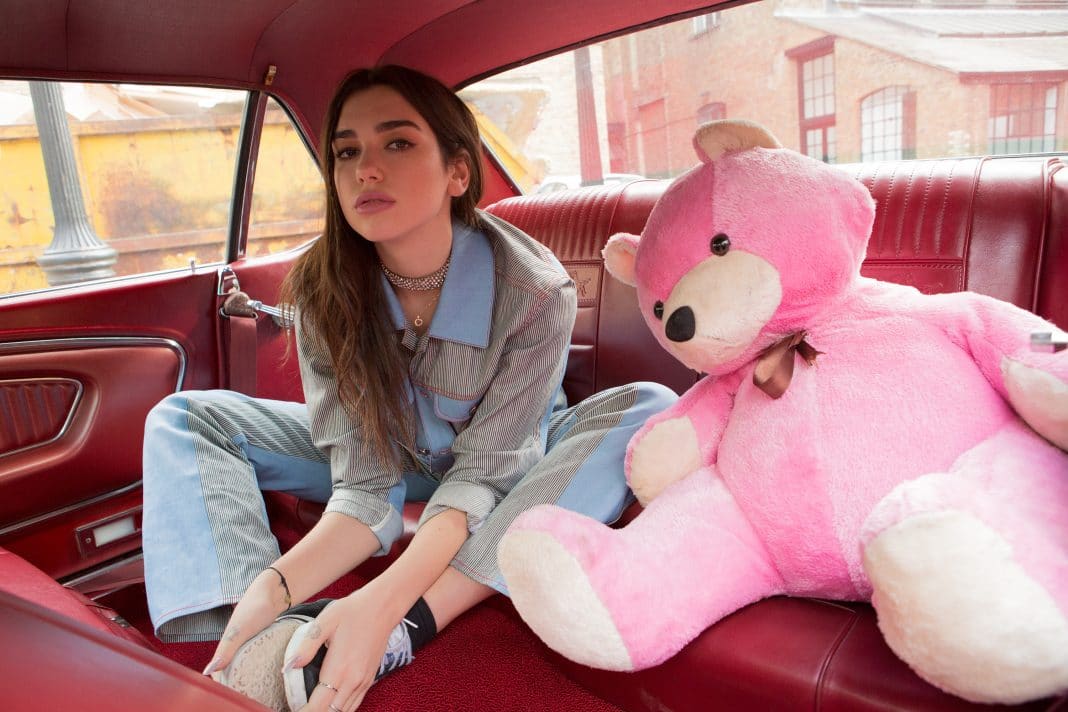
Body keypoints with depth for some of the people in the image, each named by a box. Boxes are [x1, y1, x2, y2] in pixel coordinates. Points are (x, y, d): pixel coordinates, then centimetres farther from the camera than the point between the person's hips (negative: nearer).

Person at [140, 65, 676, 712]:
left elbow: (480, 475, -27)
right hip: (392, 457, 2)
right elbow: (366, 488, -21)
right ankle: (270, 647, -32)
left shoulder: (535, 292, -28)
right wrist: (274, 586, -39)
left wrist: (387, 602, -42)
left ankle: (408, 629, -35)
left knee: (651, 410, -32)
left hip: (507, 468, -1)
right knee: (185, 419, -10)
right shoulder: (322, 290, -20)